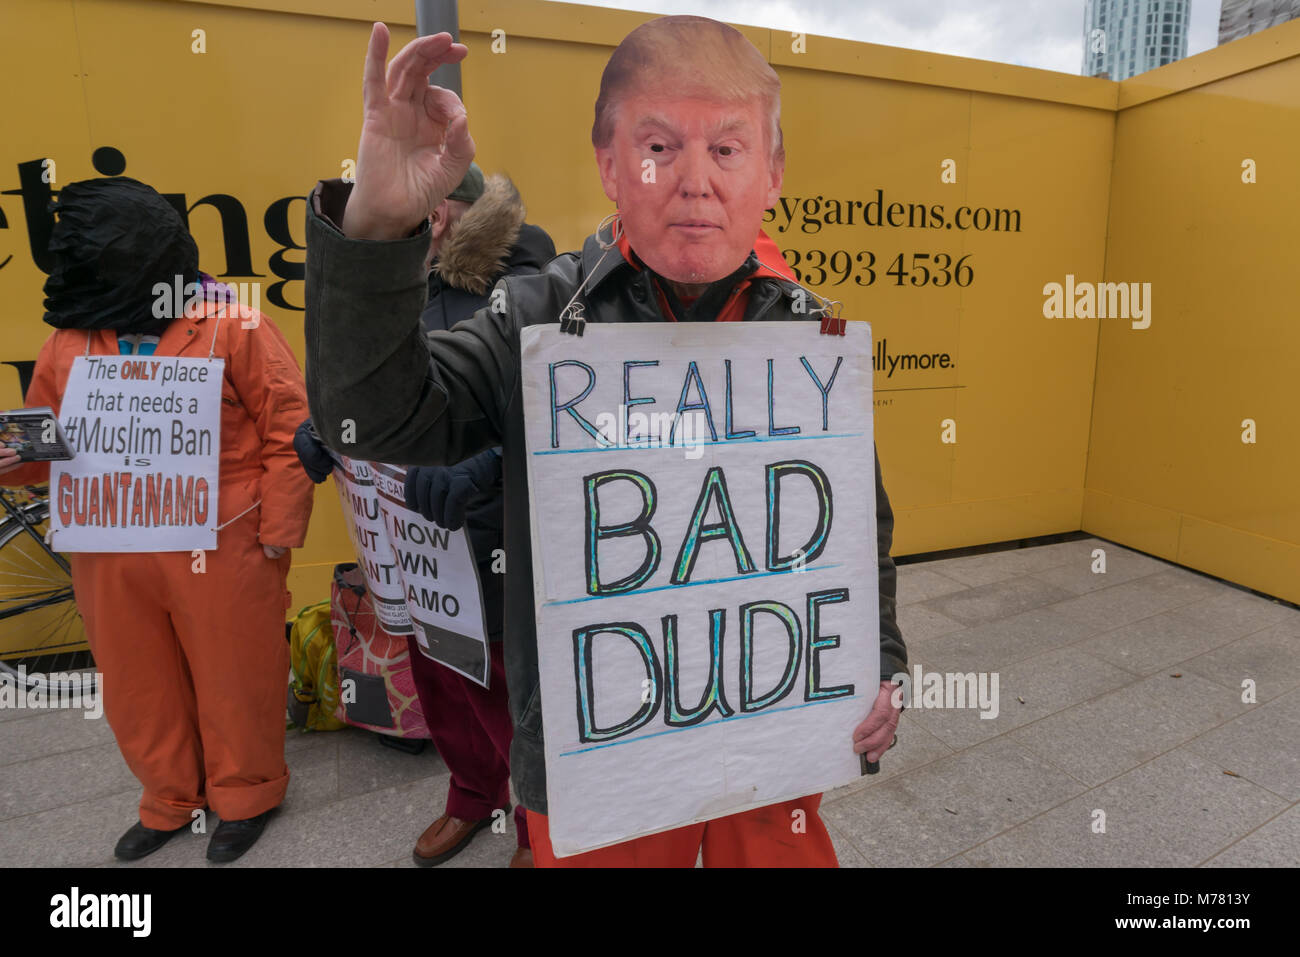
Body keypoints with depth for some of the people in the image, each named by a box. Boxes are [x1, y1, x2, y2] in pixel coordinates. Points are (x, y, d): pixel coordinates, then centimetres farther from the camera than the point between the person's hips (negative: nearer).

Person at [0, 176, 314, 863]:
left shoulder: (231, 326, -11)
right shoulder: (70, 337, 6)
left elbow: (287, 431, -10)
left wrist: (277, 533, -10)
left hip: (221, 550, -5)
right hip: (110, 556, 6)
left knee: (232, 678, 10)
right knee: (137, 685, 19)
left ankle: (245, 795, 36)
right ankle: (170, 800, 44)